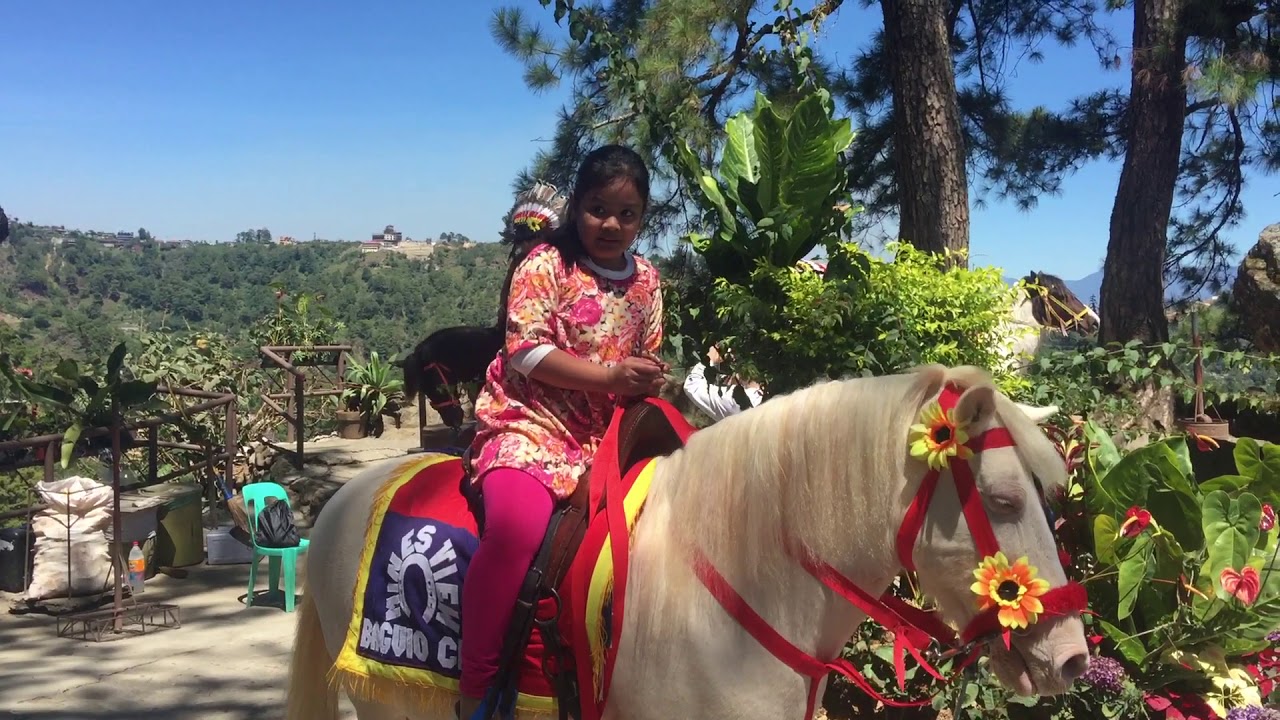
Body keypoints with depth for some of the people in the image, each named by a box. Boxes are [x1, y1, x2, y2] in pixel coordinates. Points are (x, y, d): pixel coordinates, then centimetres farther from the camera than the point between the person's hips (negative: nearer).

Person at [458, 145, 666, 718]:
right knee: (518, 523, -32)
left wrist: (649, 384, -3)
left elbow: (648, 363, 21)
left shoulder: (645, 280, 13)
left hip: (607, 433, 6)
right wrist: (610, 376, -20)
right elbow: (525, 352, -13)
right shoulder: (546, 263, -3)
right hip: (531, 423, -6)